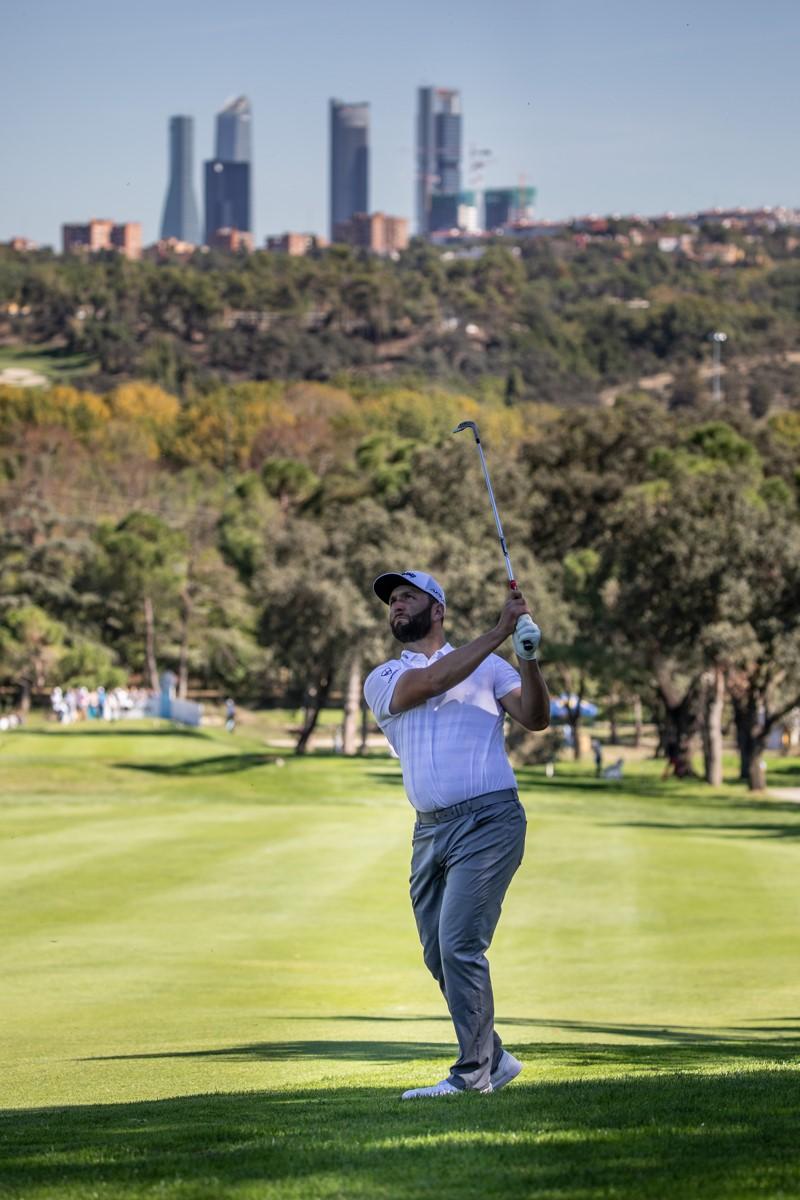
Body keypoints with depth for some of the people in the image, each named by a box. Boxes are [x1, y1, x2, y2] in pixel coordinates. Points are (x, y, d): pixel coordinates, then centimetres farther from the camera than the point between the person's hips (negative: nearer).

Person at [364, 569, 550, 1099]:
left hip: (489, 820, -5)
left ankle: (473, 1073, -12)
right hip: (430, 831, 5)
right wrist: (499, 633, -14)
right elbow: (428, 682, -8)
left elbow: (536, 718, -4)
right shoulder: (382, 680, 13)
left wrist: (528, 657, -21)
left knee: (459, 945, -15)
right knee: (439, 957, 6)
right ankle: (493, 1058, 20)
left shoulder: (488, 665, 10)